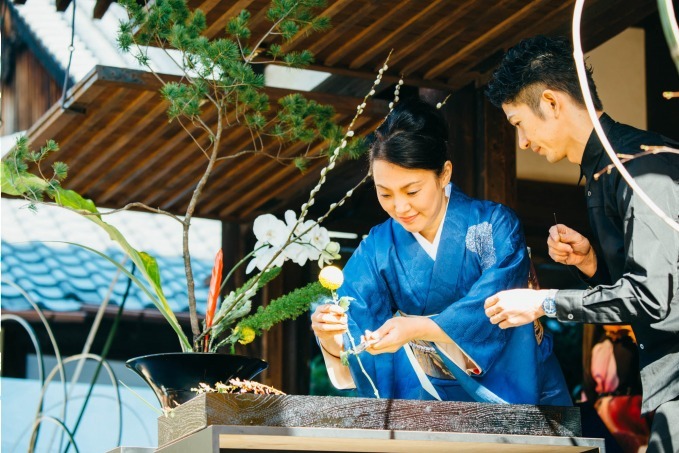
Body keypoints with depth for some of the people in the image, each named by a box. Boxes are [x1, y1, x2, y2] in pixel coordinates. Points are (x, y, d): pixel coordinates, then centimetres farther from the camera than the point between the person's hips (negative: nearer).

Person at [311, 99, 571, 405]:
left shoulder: (494, 226, -10)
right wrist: (330, 336, -32)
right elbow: (353, 333, -8)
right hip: (431, 396, 0)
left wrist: (416, 327, -36)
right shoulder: (377, 250, -2)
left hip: (514, 388, 0)